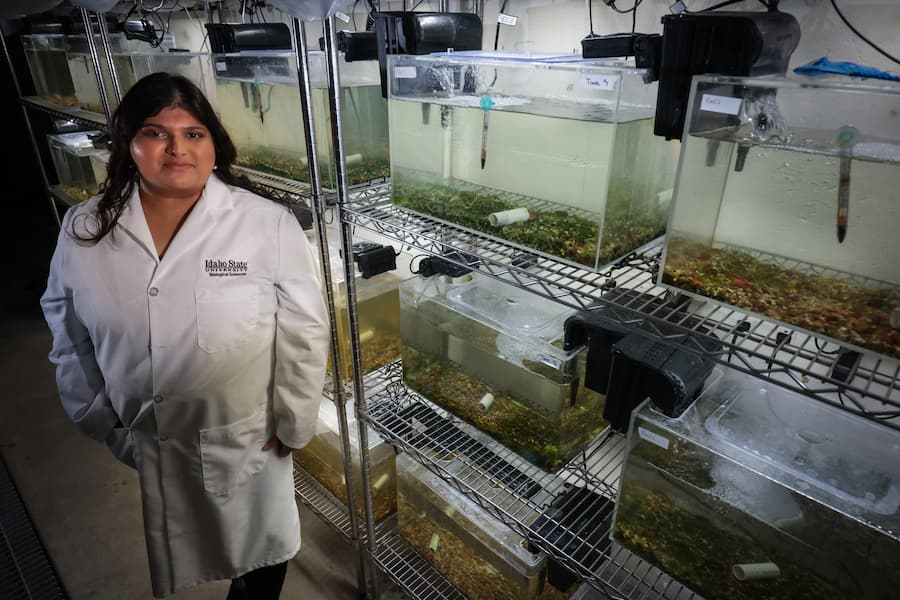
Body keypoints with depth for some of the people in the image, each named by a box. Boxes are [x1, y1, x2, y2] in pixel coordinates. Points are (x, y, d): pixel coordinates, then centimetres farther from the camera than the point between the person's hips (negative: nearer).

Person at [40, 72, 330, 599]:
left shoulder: (269, 224, -16)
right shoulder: (84, 233, -5)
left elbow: (305, 332, -11)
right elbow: (69, 338, 7)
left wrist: (291, 427, -7)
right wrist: (97, 424, 6)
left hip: (247, 443, -2)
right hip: (134, 449, 3)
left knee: (261, 558, 21)